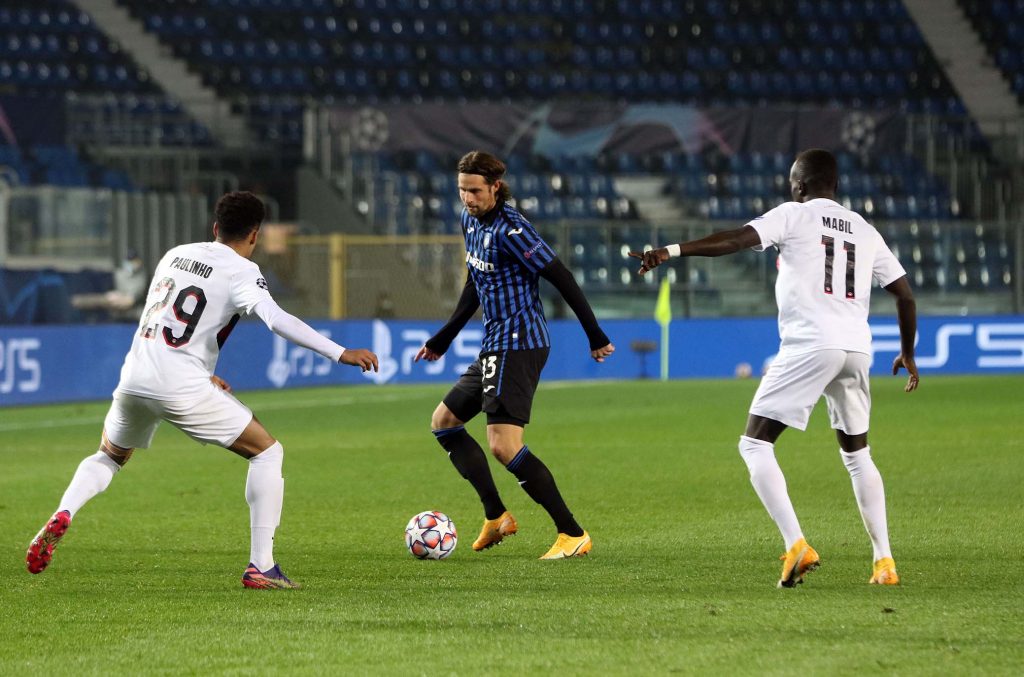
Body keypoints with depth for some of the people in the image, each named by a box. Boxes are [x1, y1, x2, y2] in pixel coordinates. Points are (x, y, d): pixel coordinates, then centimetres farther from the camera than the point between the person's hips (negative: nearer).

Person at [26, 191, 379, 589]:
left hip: (134, 379, 6)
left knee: (109, 457, 32)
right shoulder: (241, 271, -3)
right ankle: (260, 566, -1)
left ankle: (62, 515, 3)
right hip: (181, 388, -6)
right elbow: (276, 319, -21)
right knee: (268, 453, 8)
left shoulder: (175, 255, 17)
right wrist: (341, 354, -23)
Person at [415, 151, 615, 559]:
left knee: (504, 447, -18)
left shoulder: (510, 229, -18)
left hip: (517, 346, -10)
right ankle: (496, 517, 16)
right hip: (495, 347, 10)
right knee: (443, 422, 17)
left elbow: (560, 278, -18)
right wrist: (443, 340, 29)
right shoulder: (471, 221, 11)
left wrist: (595, 337, -16)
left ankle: (573, 535, -15)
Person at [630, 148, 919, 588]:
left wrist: (673, 251, -17)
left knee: (755, 444, -2)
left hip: (809, 345, -6)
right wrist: (907, 354, 34)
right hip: (857, 348, 6)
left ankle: (796, 546, -18)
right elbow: (905, 294, 21)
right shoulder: (865, 232, 20)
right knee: (856, 453, 21)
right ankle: (884, 562, 14)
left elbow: (737, 240, -12)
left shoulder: (794, 215, 4)